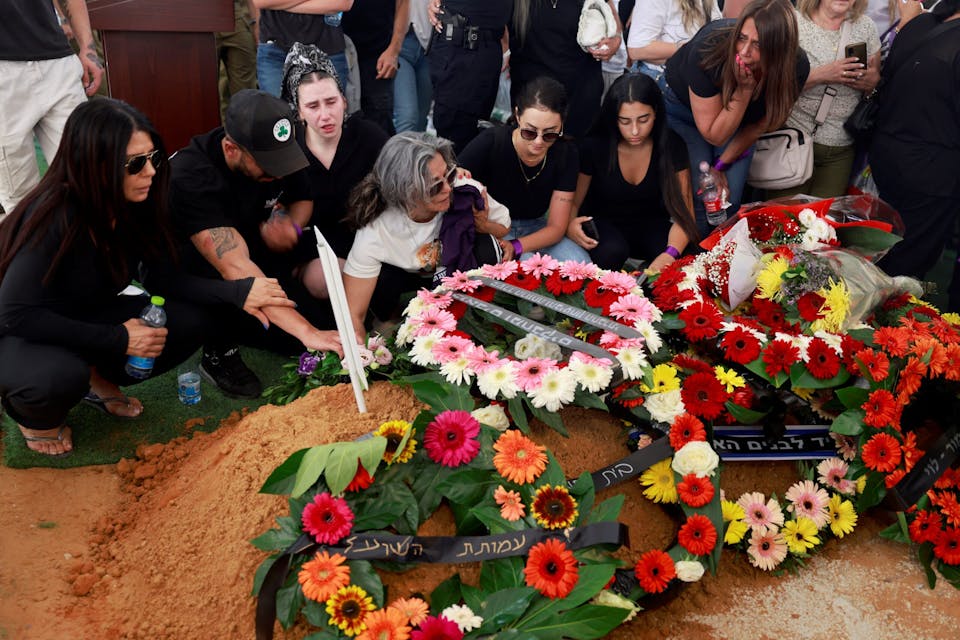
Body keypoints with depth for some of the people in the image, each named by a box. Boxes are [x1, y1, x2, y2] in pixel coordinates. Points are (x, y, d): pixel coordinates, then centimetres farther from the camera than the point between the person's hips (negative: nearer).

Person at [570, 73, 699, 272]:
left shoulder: (671, 145, -12)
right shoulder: (594, 146, -16)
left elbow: (684, 211, -15)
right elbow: (572, 202, -6)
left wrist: (670, 254, -37)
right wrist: (569, 225, -33)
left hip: (650, 224, 2)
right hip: (603, 223, -1)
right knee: (613, 250, -37)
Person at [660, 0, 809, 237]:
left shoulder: (796, 66, -28)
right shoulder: (710, 47, -37)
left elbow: (759, 124, -10)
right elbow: (714, 135, -30)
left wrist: (720, 166, -7)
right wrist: (745, 89, -41)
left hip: (735, 117, 3)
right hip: (680, 104, -3)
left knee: (730, 198, -3)